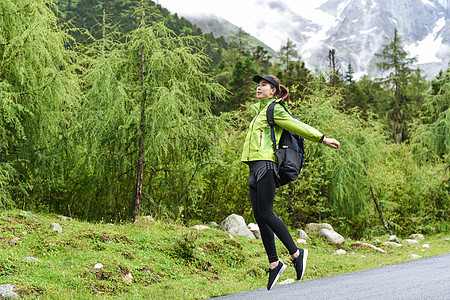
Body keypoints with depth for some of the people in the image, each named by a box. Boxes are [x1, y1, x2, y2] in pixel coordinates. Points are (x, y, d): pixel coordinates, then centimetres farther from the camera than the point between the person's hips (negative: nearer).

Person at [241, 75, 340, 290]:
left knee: (266, 214, -13)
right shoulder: (260, 111, 25)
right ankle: (274, 263, 5)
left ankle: (296, 253, -3)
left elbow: (298, 126, -1)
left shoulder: (275, 110, 0)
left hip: (265, 164, -9)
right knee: (259, 216, 2)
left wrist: (323, 139, -3)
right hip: (255, 167, 9)